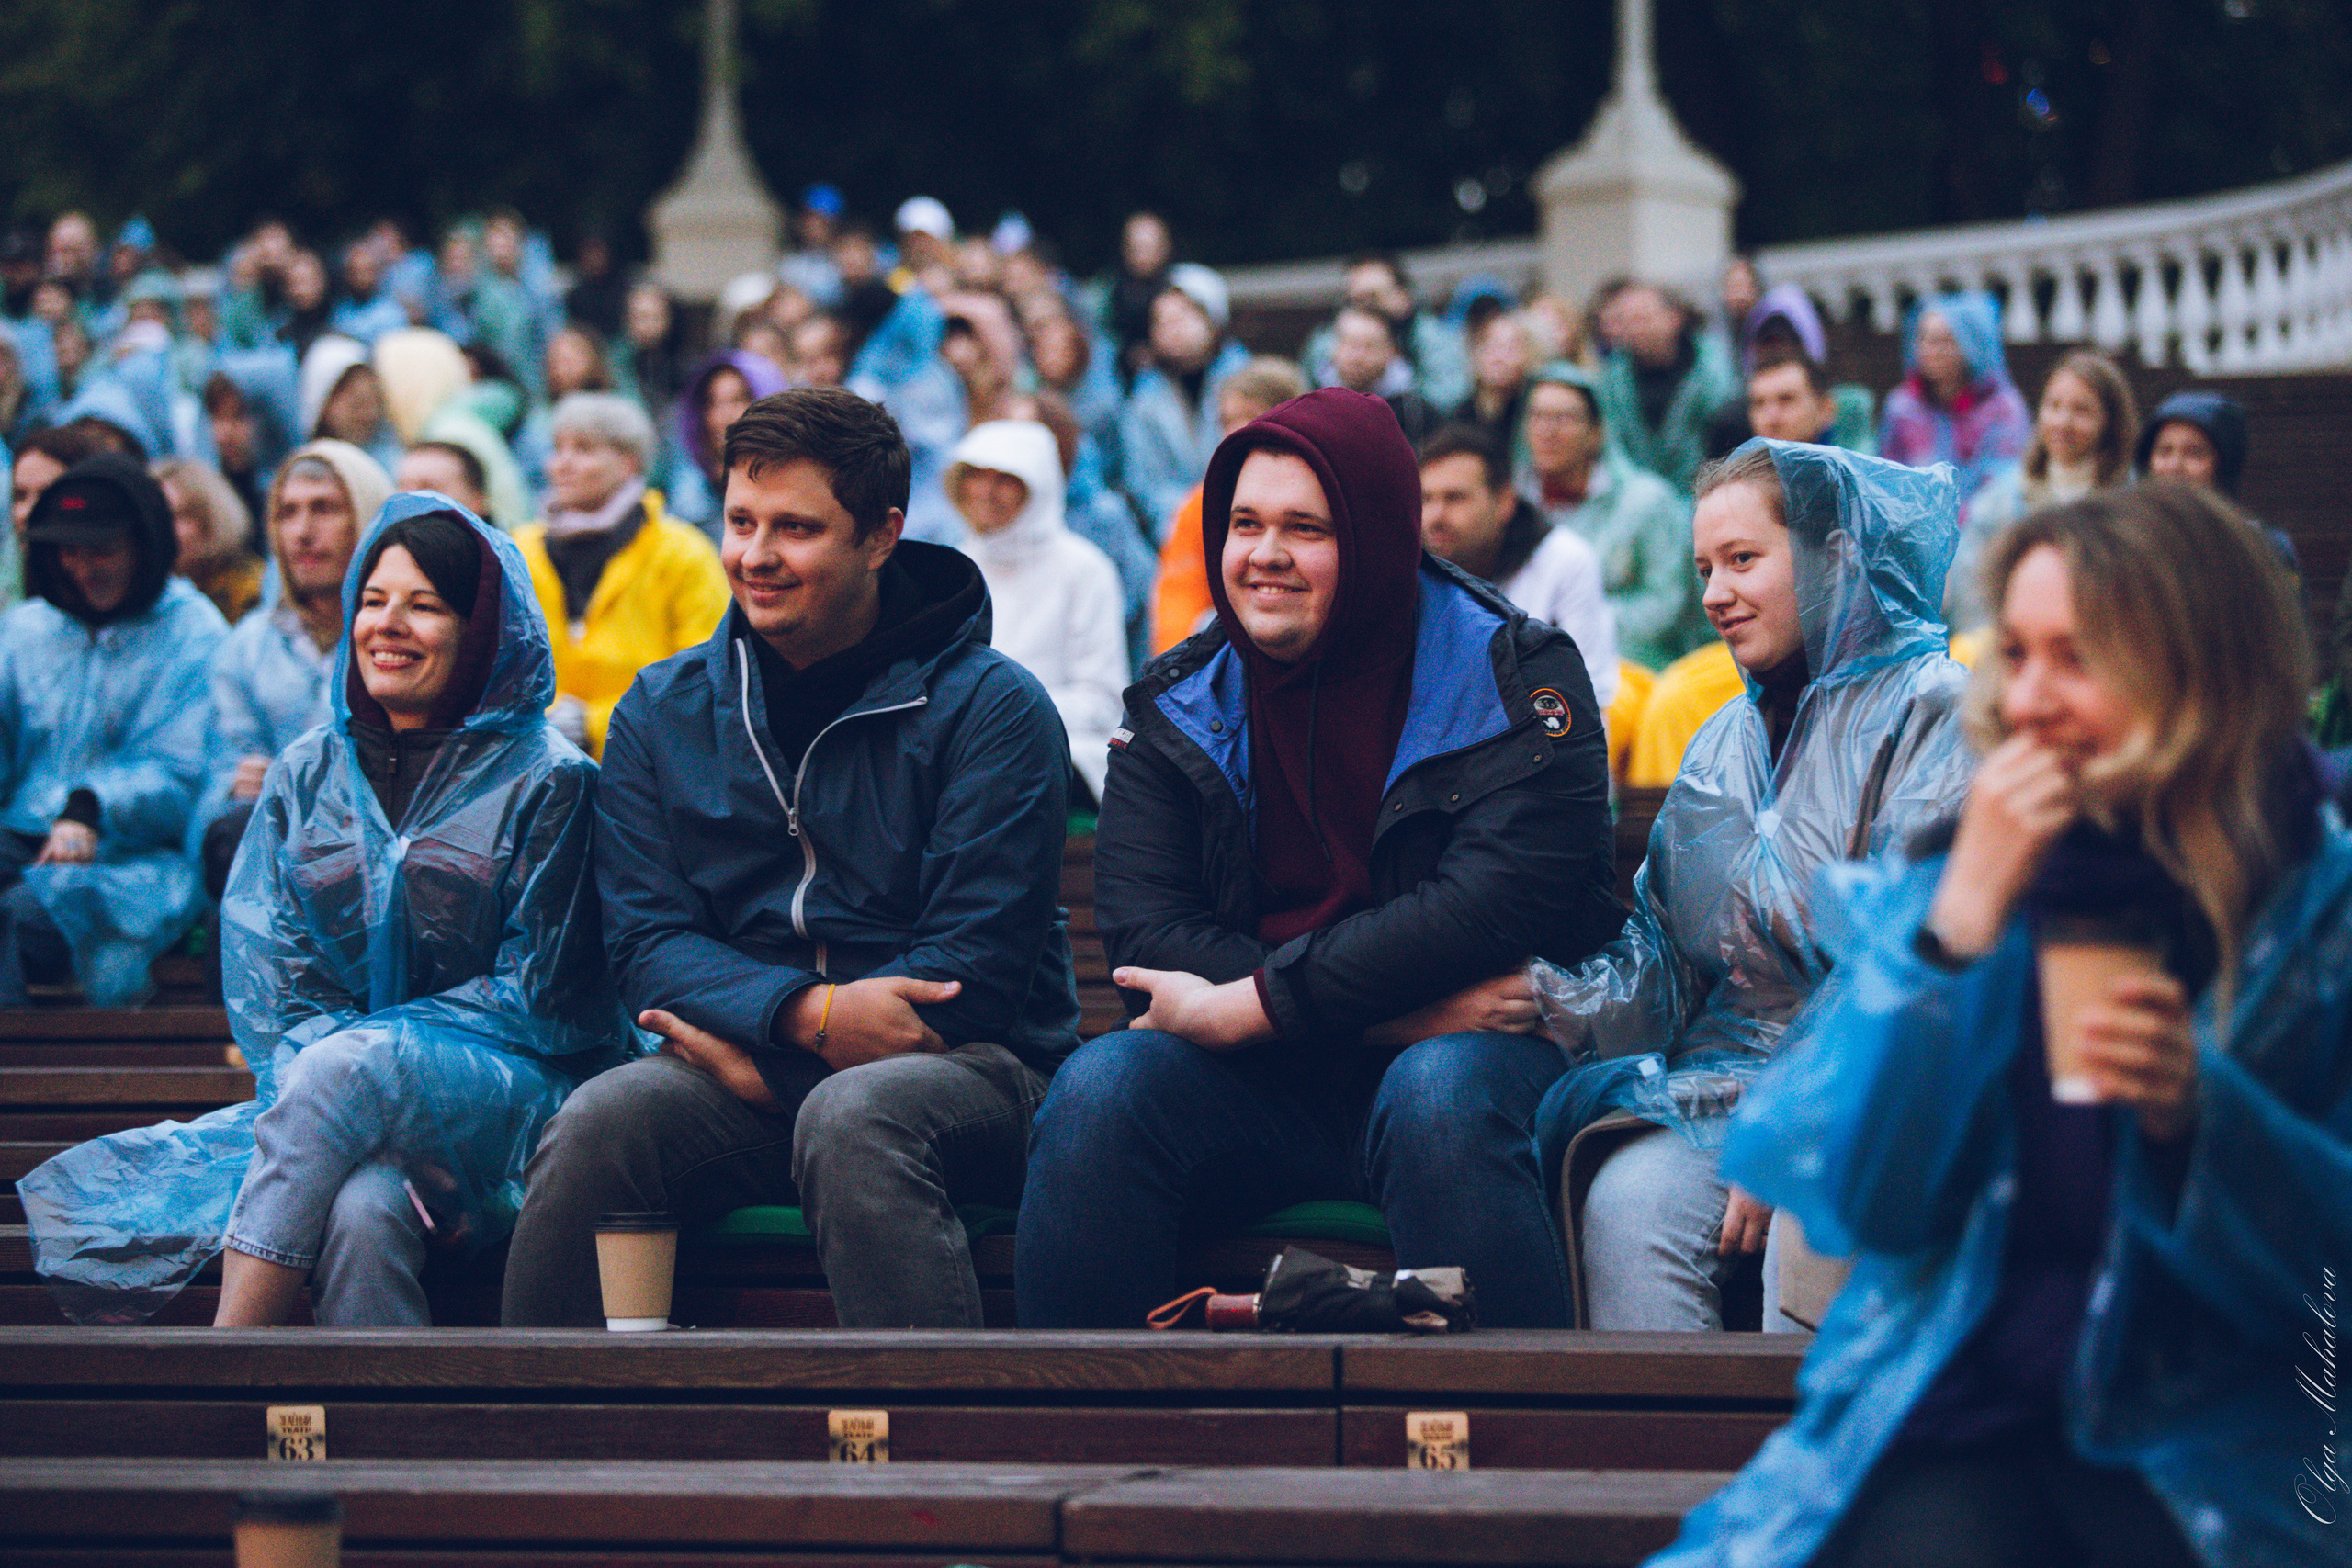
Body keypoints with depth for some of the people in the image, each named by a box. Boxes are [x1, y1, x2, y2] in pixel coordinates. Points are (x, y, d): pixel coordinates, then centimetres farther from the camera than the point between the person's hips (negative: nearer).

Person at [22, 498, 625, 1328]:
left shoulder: (544, 779, 4)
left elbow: (535, 990, -1)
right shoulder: (307, 773, 16)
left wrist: (345, 1048, -9)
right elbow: (261, 964, 10)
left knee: (345, 1068, -36)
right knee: (364, 1212, -34)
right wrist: (311, 1058, -11)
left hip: (503, 1090, -3)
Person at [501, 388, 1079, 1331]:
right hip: (744, 1076, 3)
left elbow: (975, 967, -7)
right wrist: (813, 1013, -16)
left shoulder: (990, 710, -1)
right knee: (600, 1122, -28)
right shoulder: (660, 713, 12)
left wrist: (751, 1041, -11)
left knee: (849, 1118, -37)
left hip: (968, 1068, -3)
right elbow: (646, 941, 4)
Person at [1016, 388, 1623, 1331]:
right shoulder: (1178, 705, 8)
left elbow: (1496, 906, -15)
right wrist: (1393, 1010, -17)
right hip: (1259, 1088, 3)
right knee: (1099, 1090, -24)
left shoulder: (1511, 677, -1)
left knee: (1440, 1096, -35)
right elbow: (1144, 930, -4)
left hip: (1464, 1050, -3)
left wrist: (1250, 1005, -17)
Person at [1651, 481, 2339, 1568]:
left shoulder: (2316, 900, 2)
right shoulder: (1935, 881, 9)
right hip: (1959, 1422, 2)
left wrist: (2196, 1113, -19)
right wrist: (1959, 922, -10)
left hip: (2220, 1450, -1)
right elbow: (1859, 1201, -2)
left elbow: (2329, 1262, -1)